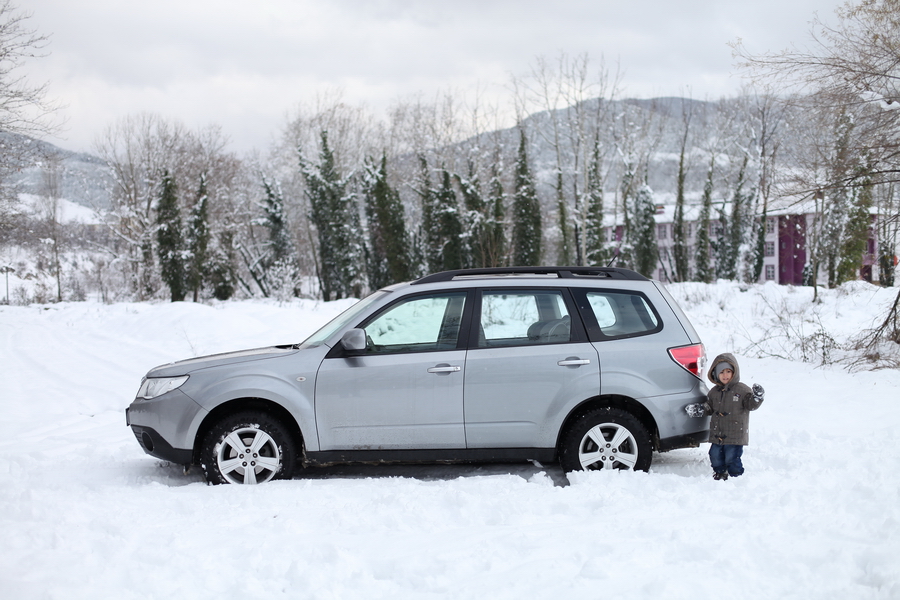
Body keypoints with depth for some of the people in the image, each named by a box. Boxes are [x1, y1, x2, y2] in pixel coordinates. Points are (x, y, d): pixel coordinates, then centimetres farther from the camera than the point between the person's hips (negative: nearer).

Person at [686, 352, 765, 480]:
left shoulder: (742, 390, -4)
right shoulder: (714, 392, 11)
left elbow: (751, 405, -8)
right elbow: (708, 407, 19)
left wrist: (757, 397, -26)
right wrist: (697, 410, 2)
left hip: (735, 435, -5)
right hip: (717, 435, 5)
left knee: (732, 459, -4)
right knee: (716, 457, 11)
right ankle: (719, 475, 28)